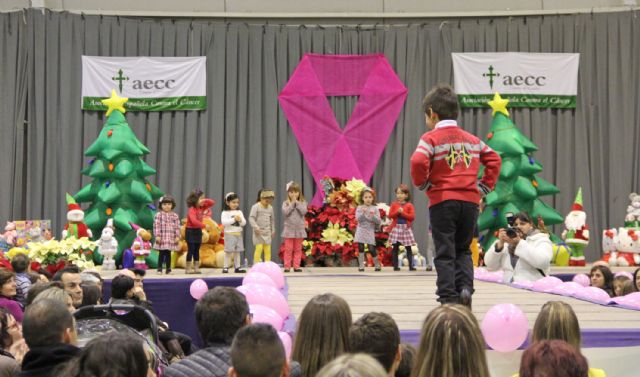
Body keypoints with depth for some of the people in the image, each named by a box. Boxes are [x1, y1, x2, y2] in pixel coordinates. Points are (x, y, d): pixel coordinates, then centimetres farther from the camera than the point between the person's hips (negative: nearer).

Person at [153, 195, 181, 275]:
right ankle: (159, 269, 6)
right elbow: (156, 226, -5)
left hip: (171, 238, 3)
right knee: (161, 253, 0)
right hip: (162, 238, -3)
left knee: (168, 253, 8)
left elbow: (177, 227, 7)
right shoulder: (159, 215, -2)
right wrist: (157, 236, -12)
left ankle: (168, 269, 14)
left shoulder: (175, 216, 7)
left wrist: (177, 236, 0)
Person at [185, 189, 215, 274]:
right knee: (191, 249, -6)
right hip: (190, 231, -7)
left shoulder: (202, 207, 4)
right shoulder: (192, 210, -19)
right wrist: (204, 225, -31)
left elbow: (212, 203, 7)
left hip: (198, 231, 7)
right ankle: (188, 268, -1)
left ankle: (196, 268, 10)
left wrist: (205, 201, -11)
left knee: (197, 250, 8)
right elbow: (194, 221, -32)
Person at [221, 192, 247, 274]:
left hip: (238, 234, 5)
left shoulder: (239, 212, 11)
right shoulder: (225, 212, -4)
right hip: (229, 234, -5)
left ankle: (237, 267, 12)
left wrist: (240, 220, -14)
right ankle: (225, 267, 0)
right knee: (229, 251, -5)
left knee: (237, 251, 7)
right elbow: (224, 222, -18)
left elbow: (244, 223, 8)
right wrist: (234, 219, -21)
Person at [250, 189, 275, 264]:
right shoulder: (256, 207, -9)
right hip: (259, 232, -5)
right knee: (259, 248, -12)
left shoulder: (270, 208, 10)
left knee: (268, 249, 4)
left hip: (267, 232, 5)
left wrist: (273, 230, 19)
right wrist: (256, 227, -22)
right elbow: (251, 218, -13)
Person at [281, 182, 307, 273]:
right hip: (289, 230, -1)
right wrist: (292, 203, -14)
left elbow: (303, 211, -14)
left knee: (298, 249, 5)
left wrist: (297, 202, -12)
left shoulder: (302, 202, 3)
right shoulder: (285, 203, 0)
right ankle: (287, 267, 2)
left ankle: (296, 266, 9)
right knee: (288, 249, -1)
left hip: (299, 230, 1)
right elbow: (285, 212, -16)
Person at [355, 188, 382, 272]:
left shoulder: (375, 209, 2)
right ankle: (361, 266, 5)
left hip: (370, 231, -1)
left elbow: (379, 221, -3)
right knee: (360, 248, -3)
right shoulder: (359, 208, 2)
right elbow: (358, 219, -10)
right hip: (361, 230, 1)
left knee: (371, 249, -5)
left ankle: (377, 264, 14)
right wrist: (363, 213, -24)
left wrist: (373, 216, -20)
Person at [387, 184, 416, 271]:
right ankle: (395, 266, 5)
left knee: (408, 248, 1)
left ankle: (411, 266, 1)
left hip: (406, 228, -1)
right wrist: (397, 212, -16)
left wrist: (403, 213, -14)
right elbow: (390, 215, -1)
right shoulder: (394, 204, 6)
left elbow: (412, 216, -6)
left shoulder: (409, 205, 2)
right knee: (395, 248, 0)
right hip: (396, 227, 1)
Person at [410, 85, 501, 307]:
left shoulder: (430, 138, -4)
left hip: (442, 200, -4)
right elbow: (494, 159, 13)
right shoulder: (471, 139, 13)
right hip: (470, 200, 4)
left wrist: (422, 184, -4)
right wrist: (485, 186, 14)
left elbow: (418, 162, -20)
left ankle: (449, 297, -1)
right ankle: (465, 287, -2)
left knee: (445, 252, 2)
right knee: (463, 249, 18)